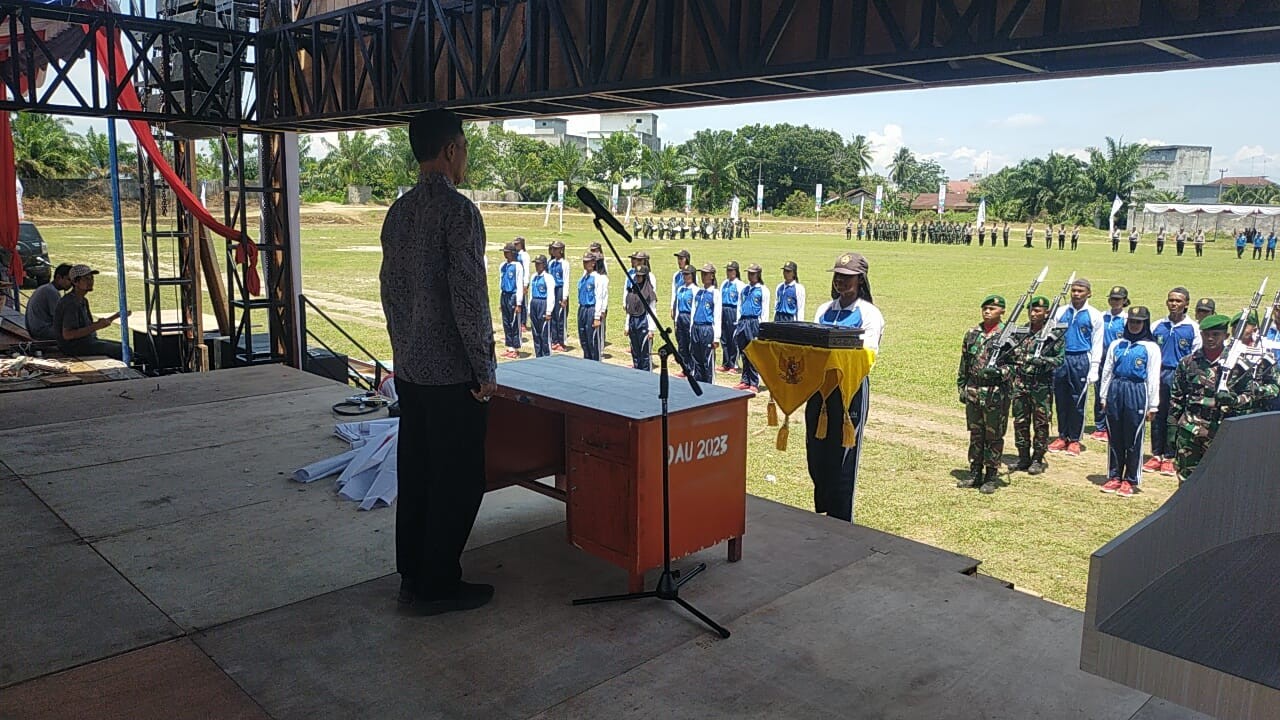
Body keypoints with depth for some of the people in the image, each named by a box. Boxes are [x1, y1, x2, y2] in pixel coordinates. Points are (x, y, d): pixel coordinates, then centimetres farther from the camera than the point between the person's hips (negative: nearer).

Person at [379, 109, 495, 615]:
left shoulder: (398, 211, 10)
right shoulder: (458, 210, -15)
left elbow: (390, 289, 15)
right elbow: (469, 296, -20)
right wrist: (485, 369, -13)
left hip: (409, 369, 8)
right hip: (452, 372, -8)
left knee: (415, 473, 15)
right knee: (457, 480, 2)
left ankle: (412, 575, 26)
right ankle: (438, 585, 11)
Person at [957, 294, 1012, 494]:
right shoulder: (972, 333, 10)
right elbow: (964, 364, 14)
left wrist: (1000, 372, -28)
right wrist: (961, 388, 11)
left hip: (996, 394, -5)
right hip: (973, 392, 5)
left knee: (994, 436, 3)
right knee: (975, 435, 13)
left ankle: (992, 477, 13)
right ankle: (975, 473, 22)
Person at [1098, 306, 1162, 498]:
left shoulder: (1151, 347, 0)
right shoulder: (1116, 345, 11)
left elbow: (1154, 378, -2)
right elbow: (1107, 371, 13)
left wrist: (1153, 406, -4)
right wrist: (1104, 397, 10)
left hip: (1137, 393, -4)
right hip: (1115, 391, 4)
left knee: (1133, 439, 2)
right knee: (1114, 437, 9)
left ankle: (1130, 480, 11)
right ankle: (1114, 477, 19)